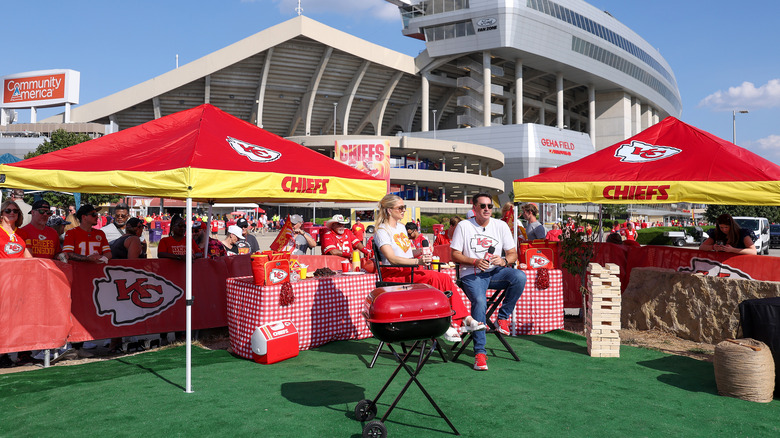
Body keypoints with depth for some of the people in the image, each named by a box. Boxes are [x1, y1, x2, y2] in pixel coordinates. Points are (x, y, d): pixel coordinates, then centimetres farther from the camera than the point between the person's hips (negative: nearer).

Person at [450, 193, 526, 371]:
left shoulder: (501, 225, 10)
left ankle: (503, 317, -10)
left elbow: (513, 254, 9)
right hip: (472, 274, -3)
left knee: (520, 276, -28)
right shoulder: (463, 226, 3)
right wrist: (475, 261, -16)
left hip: (495, 272, 3)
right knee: (479, 301, -32)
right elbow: (455, 255, 1)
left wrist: (504, 261, -14)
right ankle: (479, 352, -26)